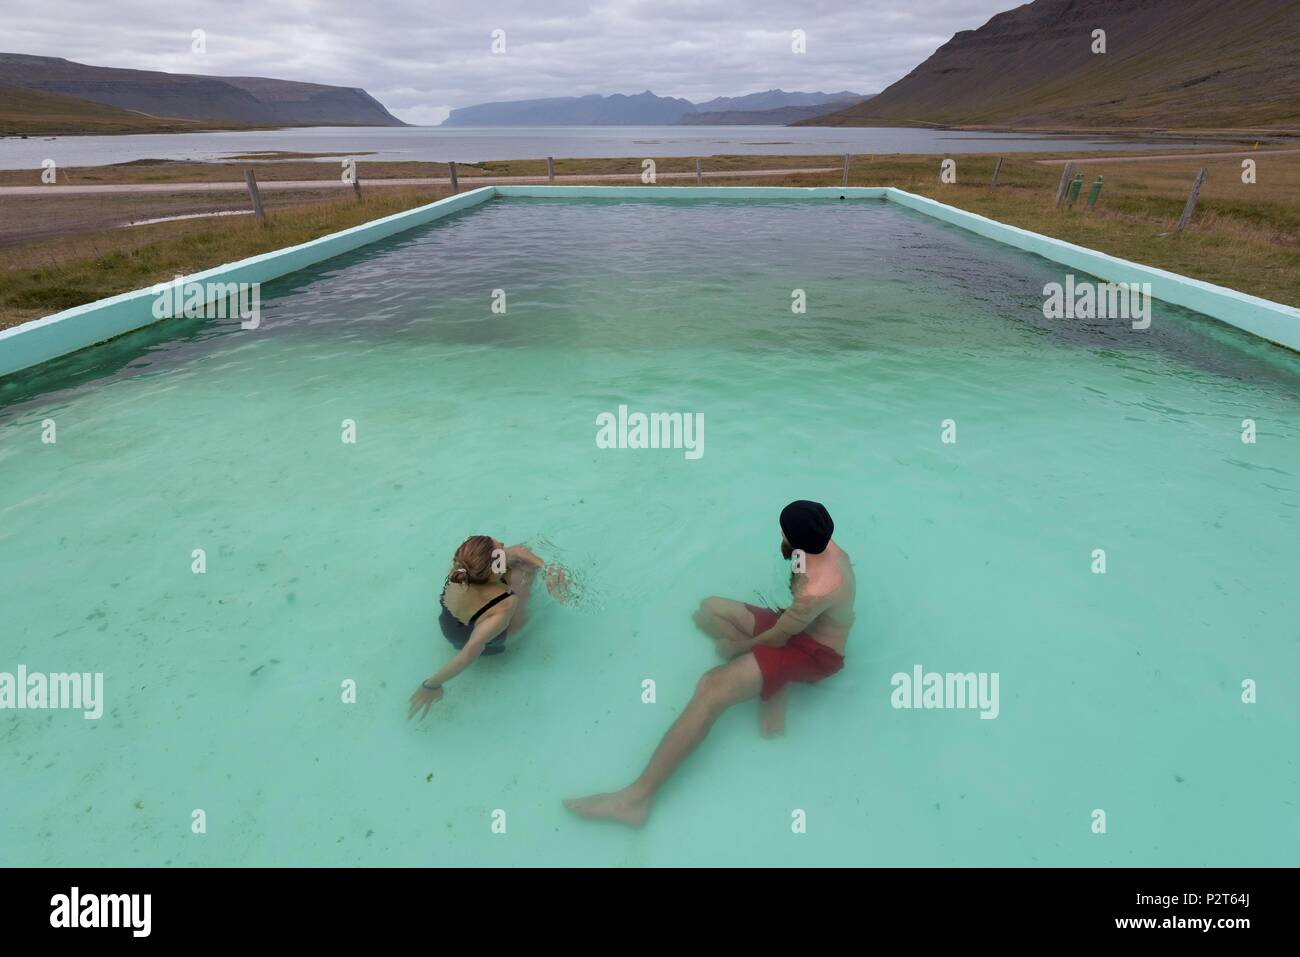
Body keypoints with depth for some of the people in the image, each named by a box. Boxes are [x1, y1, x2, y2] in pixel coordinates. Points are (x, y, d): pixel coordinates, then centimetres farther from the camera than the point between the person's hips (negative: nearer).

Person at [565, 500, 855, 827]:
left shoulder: (817, 591, -35)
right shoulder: (826, 545, -8)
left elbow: (777, 637, -21)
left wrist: (736, 645, -6)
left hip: (811, 650, -10)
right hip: (798, 626, 10)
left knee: (712, 690, -28)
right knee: (709, 609, 9)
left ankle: (636, 797, -31)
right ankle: (772, 682, -3)